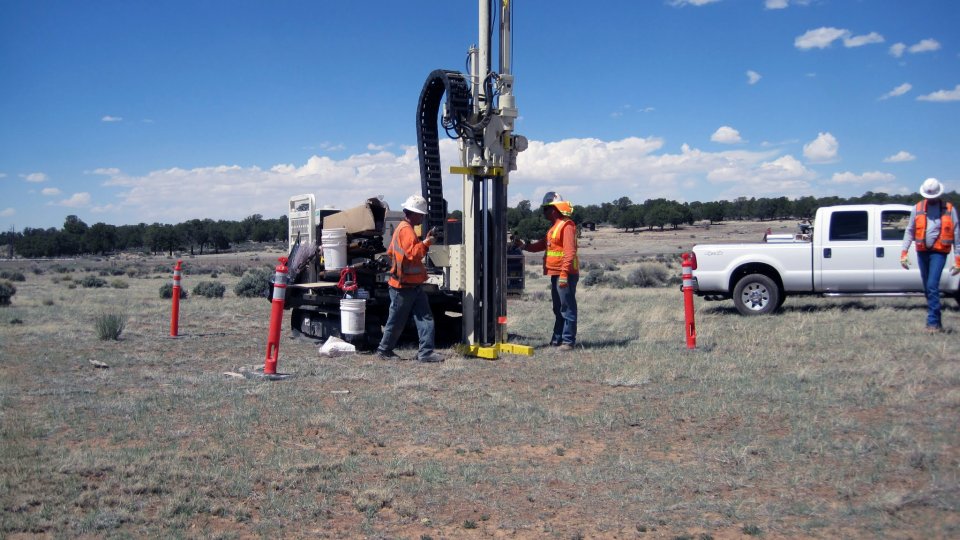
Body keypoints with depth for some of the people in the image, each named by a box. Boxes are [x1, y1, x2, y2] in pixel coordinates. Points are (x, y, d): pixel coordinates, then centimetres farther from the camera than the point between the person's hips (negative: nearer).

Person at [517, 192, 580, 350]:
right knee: (558, 308, 14)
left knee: (567, 307, -7)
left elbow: (569, 252, -21)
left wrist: (564, 274, -26)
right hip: (555, 274, 10)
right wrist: (525, 246, 10)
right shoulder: (554, 227, 19)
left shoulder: (566, 226, -13)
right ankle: (557, 338, 21)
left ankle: (568, 340, -6)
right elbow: (542, 245, 24)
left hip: (565, 274, -10)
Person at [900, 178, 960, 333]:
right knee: (927, 288, 10)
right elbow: (909, 231, 7)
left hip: (939, 252, -4)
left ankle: (933, 322, -13)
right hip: (922, 251, 4)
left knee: (932, 286, -15)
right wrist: (904, 253, -3)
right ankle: (936, 320, 22)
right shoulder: (918, 208, 6)